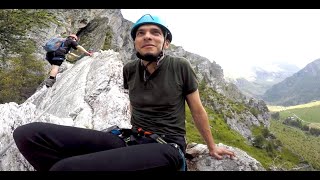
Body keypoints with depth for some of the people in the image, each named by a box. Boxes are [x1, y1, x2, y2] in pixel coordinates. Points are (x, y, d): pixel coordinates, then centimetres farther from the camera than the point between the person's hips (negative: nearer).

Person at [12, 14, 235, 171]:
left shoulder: (181, 67, -3)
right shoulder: (129, 70, 8)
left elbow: (198, 111, 7)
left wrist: (212, 147, 19)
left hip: (166, 147, -5)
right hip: (130, 139, 5)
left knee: (65, 167, -32)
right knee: (27, 134, -14)